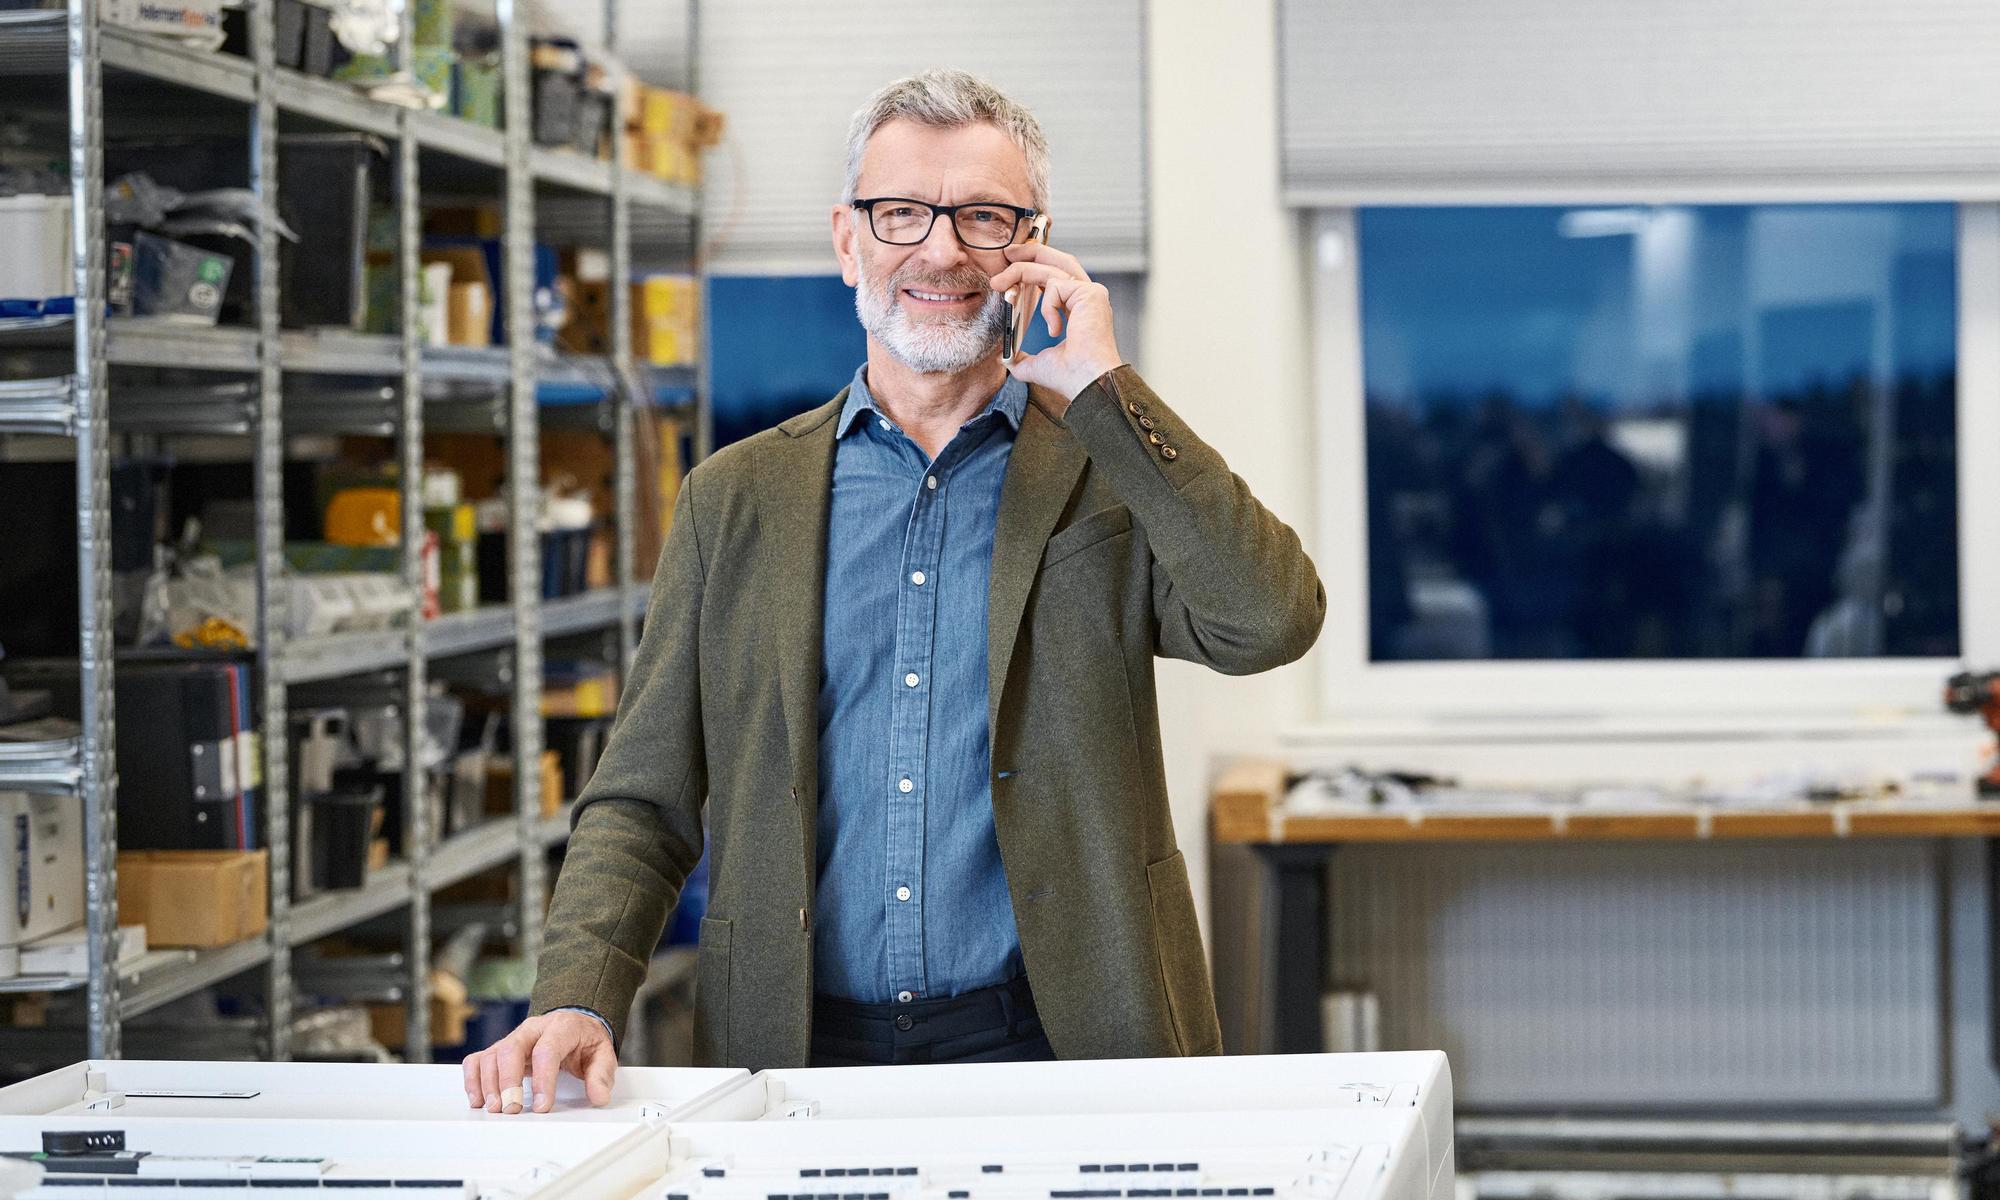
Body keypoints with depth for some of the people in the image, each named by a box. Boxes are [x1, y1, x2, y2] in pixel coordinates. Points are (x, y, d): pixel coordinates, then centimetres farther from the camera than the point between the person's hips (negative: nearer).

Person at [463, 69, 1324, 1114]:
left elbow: (1270, 623, -11)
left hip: (1052, 1048, -1)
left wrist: (1099, 388, -7)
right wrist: (577, 1000, -7)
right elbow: (643, 804, 11)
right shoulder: (735, 499, 12)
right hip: (800, 1056, 2)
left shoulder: (1114, 470, 8)